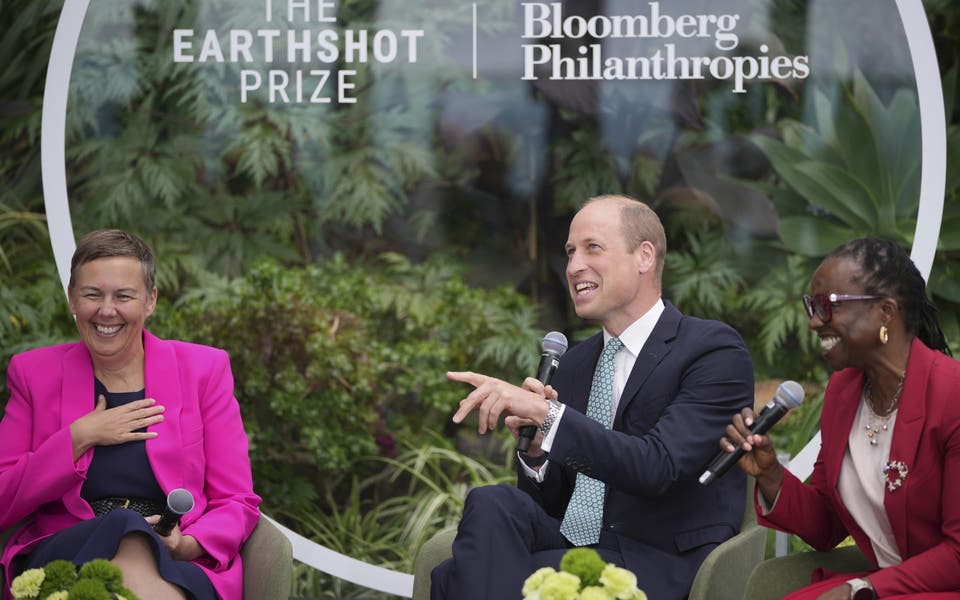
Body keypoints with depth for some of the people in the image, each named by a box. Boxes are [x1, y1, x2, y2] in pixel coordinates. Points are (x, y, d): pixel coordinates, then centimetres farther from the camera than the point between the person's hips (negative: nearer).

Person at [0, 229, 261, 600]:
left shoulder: (204, 369, 11)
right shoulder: (33, 373, 12)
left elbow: (237, 503, 8)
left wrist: (188, 545, -14)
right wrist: (78, 438, -4)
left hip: (180, 570, 0)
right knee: (124, 529, -35)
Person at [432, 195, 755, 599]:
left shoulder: (715, 350, -5)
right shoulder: (575, 364, 15)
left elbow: (658, 467, -20)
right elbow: (551, 502, 15)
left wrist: (547, 414, -28)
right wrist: (535, 448, -7)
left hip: (662, 565, -6)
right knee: (491, 504, -27)